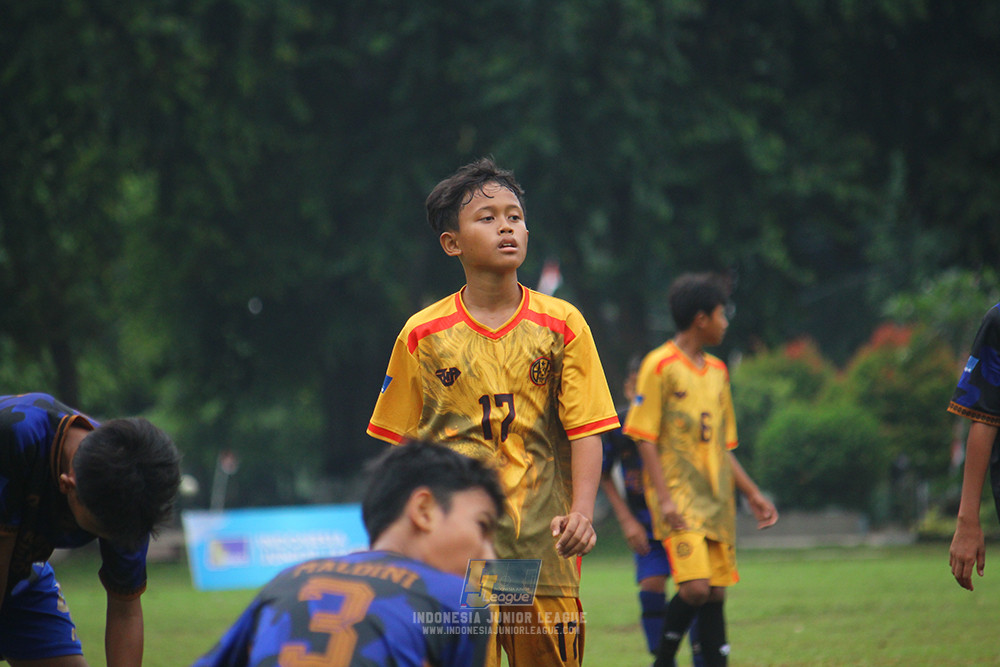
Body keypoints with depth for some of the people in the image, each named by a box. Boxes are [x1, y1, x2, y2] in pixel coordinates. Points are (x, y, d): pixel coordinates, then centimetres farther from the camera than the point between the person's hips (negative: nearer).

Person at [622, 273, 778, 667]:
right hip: (679, 498, -7)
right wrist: (664, 497, -16)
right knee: (694, 586, -18)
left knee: (716, 592, 4)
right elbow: (645, 438, -8)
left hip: (717, 501, 7)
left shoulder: (717, 371, 17)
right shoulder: (661, 365, -5)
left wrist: (752, 494, 18)